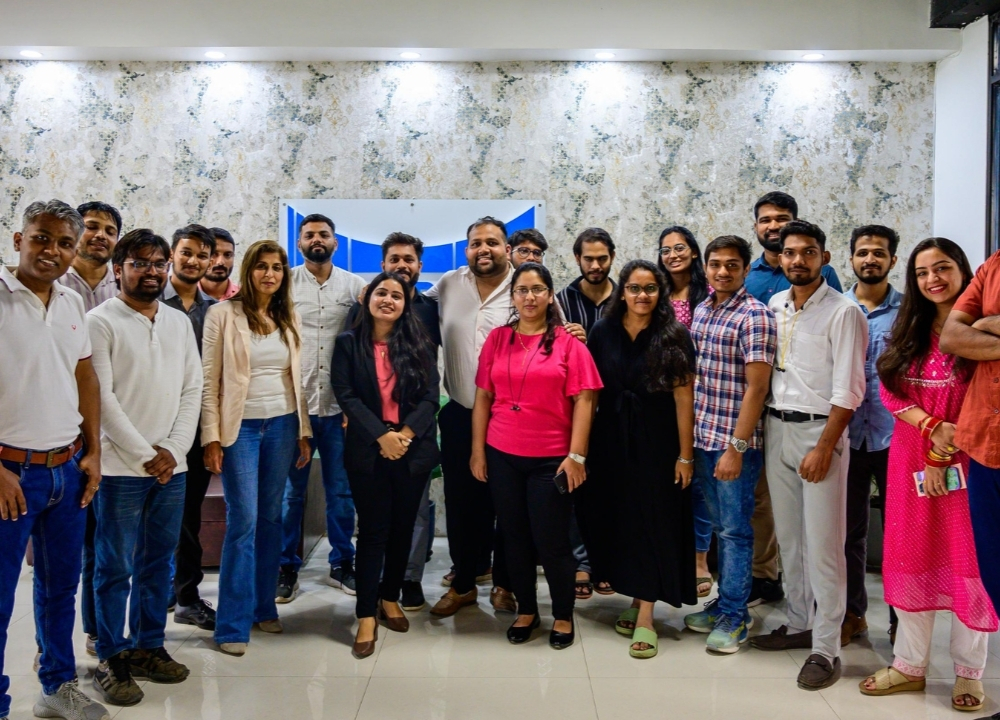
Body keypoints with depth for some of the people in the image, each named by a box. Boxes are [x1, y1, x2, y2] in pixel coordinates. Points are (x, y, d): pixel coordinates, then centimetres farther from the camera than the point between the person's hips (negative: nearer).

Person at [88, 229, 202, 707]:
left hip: (172, 466, 5)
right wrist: (145, 455, -12)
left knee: (158, 563, 12)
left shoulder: (180, 322, 12)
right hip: (120, 467, -5)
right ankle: (111, 660, 13)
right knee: (115, 567, 2)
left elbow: (192, 390, 9)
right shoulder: (101, 321, -4)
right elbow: (102, 397, -10)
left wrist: (173, 449, -4)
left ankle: (149, 648, 23)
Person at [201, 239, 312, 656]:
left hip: (282, 425, 4)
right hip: (240, 426, -4)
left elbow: (297, 378, 12)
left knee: (271, 518, 10)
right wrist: (211, 437, -10)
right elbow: (210, 380, -5)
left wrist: (304, 431, 9)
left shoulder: (289, 318, 10)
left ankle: (264, 606, 22)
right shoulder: (224, 314, -4)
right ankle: (233, 625, 4)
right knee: (243, 521, -5)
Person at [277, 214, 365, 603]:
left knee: (341, 491, 9)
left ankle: (342, 563, 22)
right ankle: (287, 568, 17)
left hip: (340, 406, 1)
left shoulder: (354, 285, 6)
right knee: (291, 491, 5)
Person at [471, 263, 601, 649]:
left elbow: (583, 401, -6)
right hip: (502, 456, 3)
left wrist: (576, 455, -11)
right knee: (515, 537, 12)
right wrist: (477, 450, 3)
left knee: (551, 540, 3)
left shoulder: (568, 342, -3)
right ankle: (526, 610, 29)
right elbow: (483, 397, 7)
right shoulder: (497, 339, 5)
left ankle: (563, 616, 22)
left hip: (551, 458, -3)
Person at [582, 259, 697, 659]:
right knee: (616, 519, 9)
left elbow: (684, 397, -8)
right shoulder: (603, 331, 2)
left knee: (653, 522, 0)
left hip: (657, 442, -3)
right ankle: (637, 600, 25)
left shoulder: (674, 336, -6)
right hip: (611, 441, 3)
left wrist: (686, 454, -10)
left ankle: (645, 616, 5)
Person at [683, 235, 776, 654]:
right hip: (703, 438, 7)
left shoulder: (755, 316, -13)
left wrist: (736, 447, -20)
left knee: (735, 531, 2)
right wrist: (692, 436, 13)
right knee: (721, 527, 17)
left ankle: (734, 617, 13)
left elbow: (756, 387, -17)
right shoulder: (701, 310, 10)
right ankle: (725, 603, 29)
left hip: (736, 443, -7)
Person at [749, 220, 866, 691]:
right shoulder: (774, 306, 9)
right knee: (788, 536, 13)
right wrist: (768, 429, 4)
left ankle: (825, 649, 4)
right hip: (776, 427, 6)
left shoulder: (843, 312, -9)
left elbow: (848, 390, -12)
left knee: (821, 543, -3)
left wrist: (823, 448, -17)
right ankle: (799, 623, 28)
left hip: (819, 429, -6)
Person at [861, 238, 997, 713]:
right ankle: (910, 665, 20)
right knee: (912, 557, 9)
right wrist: (931, 427, -13)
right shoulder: (908, 332, 11)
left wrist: (944, 453, -14)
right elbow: (889, 391, 3)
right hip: (909, 457, 5)